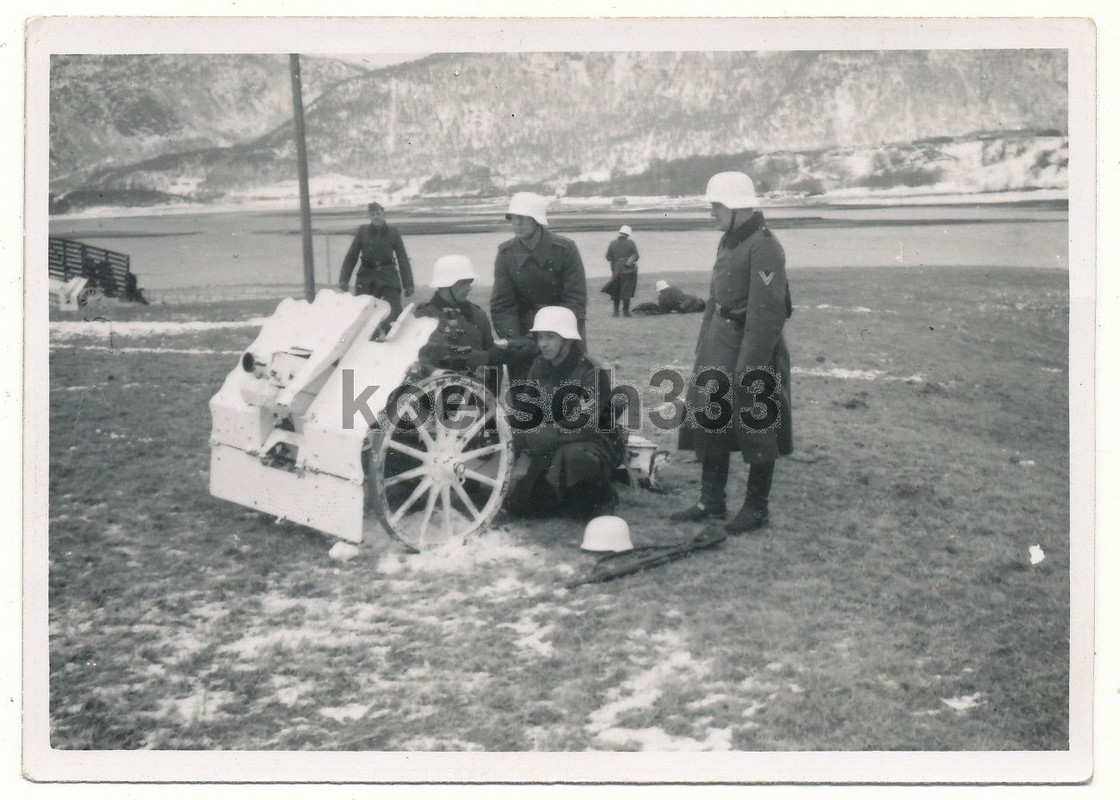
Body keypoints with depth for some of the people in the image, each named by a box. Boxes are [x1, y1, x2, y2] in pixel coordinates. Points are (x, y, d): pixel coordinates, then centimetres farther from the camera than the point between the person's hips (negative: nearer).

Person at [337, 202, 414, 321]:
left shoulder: (393, 232, 1)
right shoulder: (363, 232, 1)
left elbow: (403, 259, 3)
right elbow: (351, 256, 2)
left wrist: (408, 284, 0)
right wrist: (344, 279, -6)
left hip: (389, 276, 0)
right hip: (367, 277, 0)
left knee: (394, 314, -6)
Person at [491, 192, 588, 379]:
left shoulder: (565, 249, -12)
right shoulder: (506, 253, -3)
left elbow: (576, 301, -14)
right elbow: (501, 305, -5)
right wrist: (513, 339, -22)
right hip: (525, 329, 2)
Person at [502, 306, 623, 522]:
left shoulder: (592, 373, -18)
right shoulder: (539, 368, 4)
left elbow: (582, 426, -26)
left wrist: (534, 438, -29)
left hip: (596, 442, -6)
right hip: (554, 449, 6)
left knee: (573, 455, -42)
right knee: (515, 504, -6)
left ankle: (601, 502, -12)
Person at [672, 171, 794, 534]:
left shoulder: (764, 247, -17)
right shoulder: (728, 242, 12)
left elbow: (766, 314, -22)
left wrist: (749, 367, -24)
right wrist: (703, 351, 17)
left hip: (752, 354, -9)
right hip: (719, 353, 9)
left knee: (757, 433, 3)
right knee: (708, 423, 13)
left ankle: (757, 509, 15)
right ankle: (711, 501, 25)